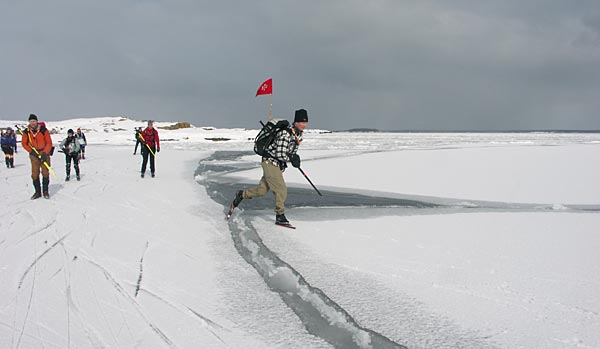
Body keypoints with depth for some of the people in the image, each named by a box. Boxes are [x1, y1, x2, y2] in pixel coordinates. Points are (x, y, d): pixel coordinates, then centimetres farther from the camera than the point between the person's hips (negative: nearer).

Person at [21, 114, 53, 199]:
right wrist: (31, 151, -7)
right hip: (34, 155, 2)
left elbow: (49, 143, -8)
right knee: (35, 174, 0)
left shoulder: (44, 130, -12)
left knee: (45, 173, -4)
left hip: (44, 154, -2)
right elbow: (24, 143, 6)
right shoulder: (26, 132, -5)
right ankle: (37, 192, 10)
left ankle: (45, 191, 9)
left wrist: (45, 153, -16)